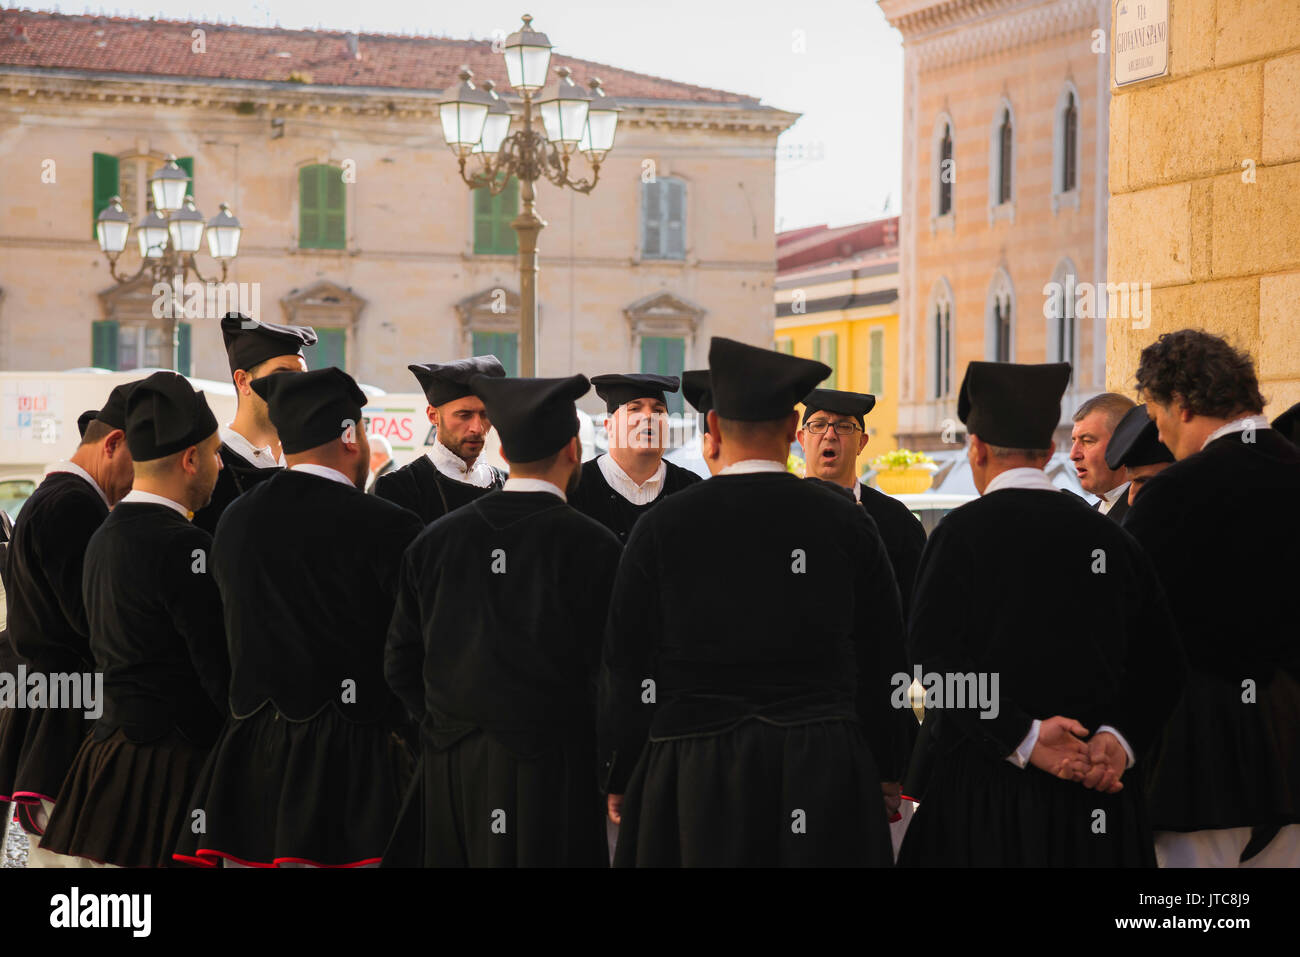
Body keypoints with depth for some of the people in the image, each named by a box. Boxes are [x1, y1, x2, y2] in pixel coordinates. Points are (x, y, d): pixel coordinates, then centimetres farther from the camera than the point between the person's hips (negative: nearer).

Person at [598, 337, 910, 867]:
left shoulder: (660, 527, -4)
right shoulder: (846, 522, 0)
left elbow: (627, 665, 0)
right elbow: (883, 662, 6)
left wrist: (620, 779, 10)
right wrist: (881, 772, 16)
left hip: (694, 770, -1)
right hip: (824, 771, 1)